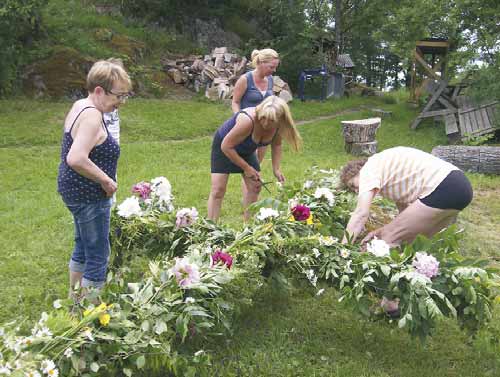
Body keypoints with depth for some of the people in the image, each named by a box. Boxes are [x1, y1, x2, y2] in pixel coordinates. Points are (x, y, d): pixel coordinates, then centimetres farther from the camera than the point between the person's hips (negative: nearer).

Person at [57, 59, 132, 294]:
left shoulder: (80, 105, 7)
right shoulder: (92, 116, -23)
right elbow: (76, 159, -34)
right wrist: (106, 180, -22)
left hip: (74, 190, 10)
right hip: (88, 196, -10)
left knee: (82, 249, 23)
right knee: (98, 257, 1)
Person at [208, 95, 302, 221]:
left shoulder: (277, 125, -22)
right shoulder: (248, 120, -40)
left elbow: (276, 145, 0)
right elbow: (226, 146, -32)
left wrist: (276, 169, -12)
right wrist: (246, 168, -24)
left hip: (246, 150, 6)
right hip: (224, 146, -6)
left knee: (255, 187, 2)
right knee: (218, 190, -11)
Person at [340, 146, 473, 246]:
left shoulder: (369, 169, 2)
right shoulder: (388, 167, 27)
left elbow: (361, 214, -10)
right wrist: (381, 231, 10)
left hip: (441, 188, -10)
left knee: (389, 239, -2)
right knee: (408, 238, 18)